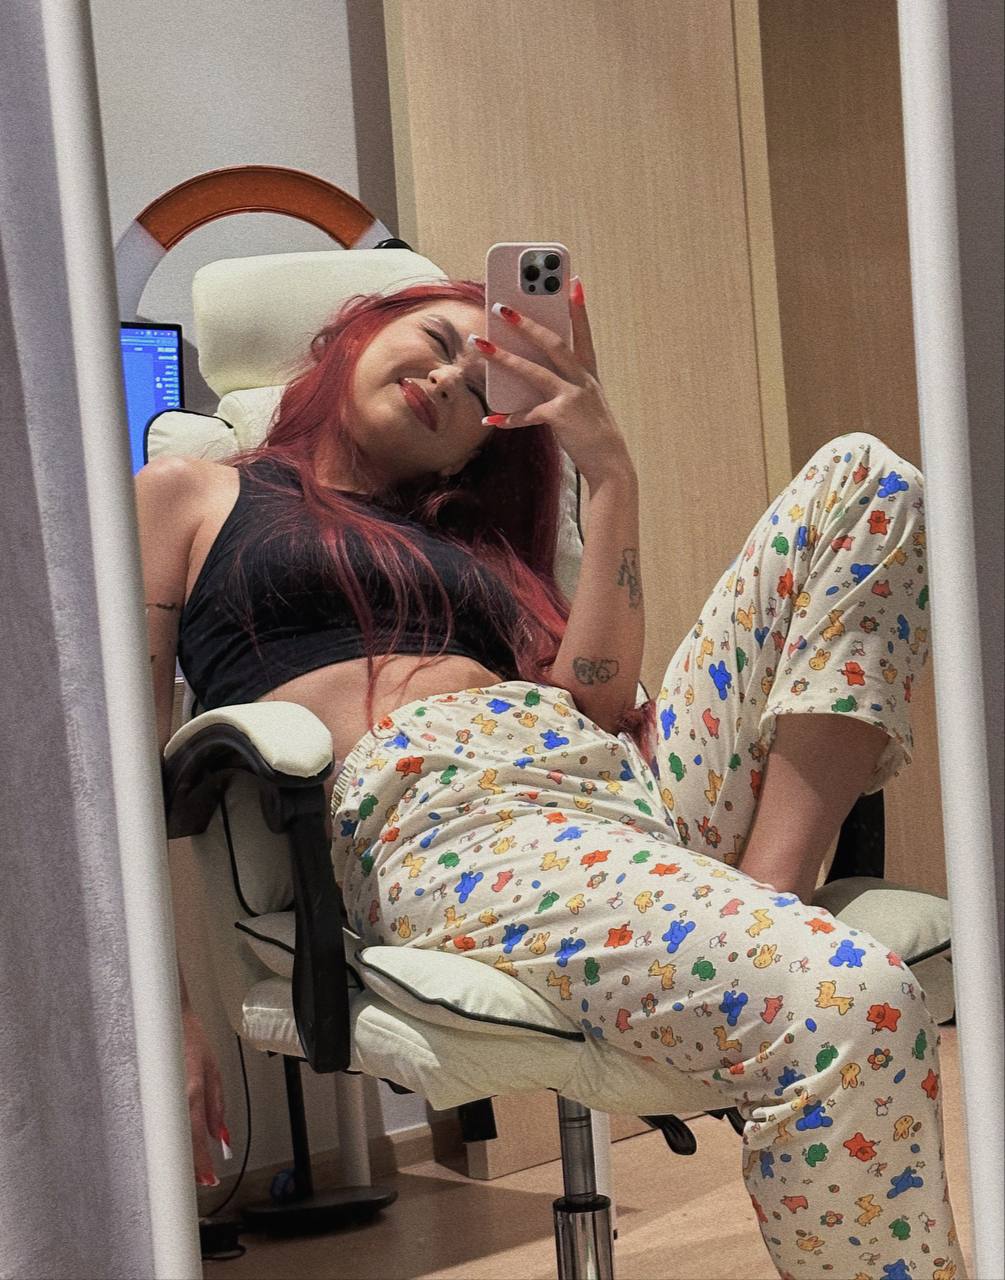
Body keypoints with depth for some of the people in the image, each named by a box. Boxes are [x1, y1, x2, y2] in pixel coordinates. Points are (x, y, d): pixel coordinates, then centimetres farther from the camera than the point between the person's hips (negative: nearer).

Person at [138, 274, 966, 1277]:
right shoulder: (184, 497, 21)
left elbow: (596, 699, 13)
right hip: (432, 823, -7)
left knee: (867, 481, -5)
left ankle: (763, 909, -19)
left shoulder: (473, 534, 33)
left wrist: (608, 473, 9)